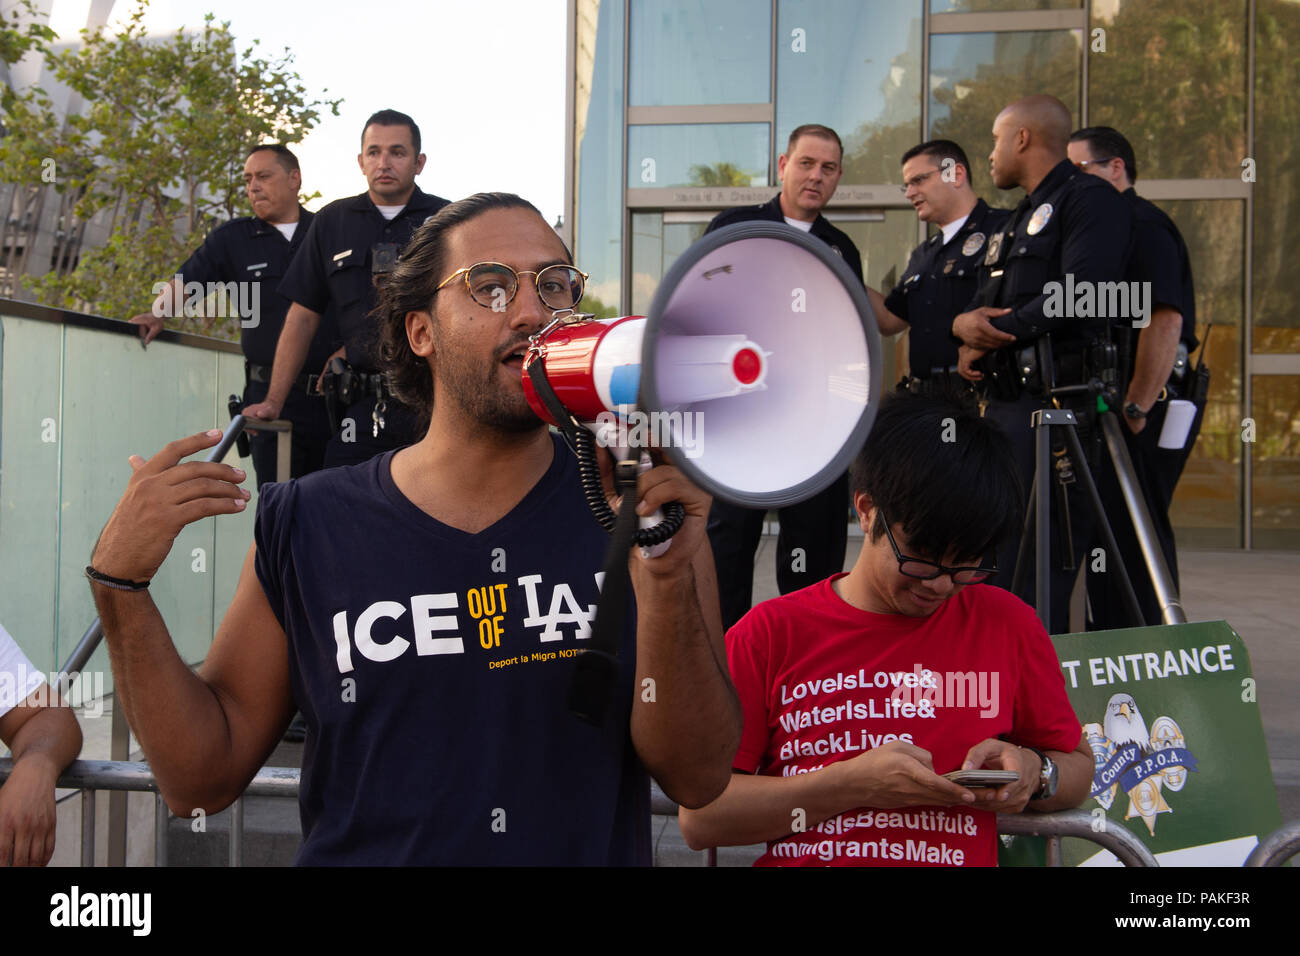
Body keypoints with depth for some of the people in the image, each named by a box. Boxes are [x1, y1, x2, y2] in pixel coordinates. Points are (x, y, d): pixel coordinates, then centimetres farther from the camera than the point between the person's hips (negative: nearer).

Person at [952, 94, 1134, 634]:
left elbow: (1078, 297, -19)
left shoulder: (1091, 200, -4)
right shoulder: (1019, 220, 26)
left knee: (1037, 566, -11)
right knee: (993, 559, 12)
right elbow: (981, 302, 20)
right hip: (1002, 404, 10)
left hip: (1055, 405, -9)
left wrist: (994, 332, -9)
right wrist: (965, 327, -4)